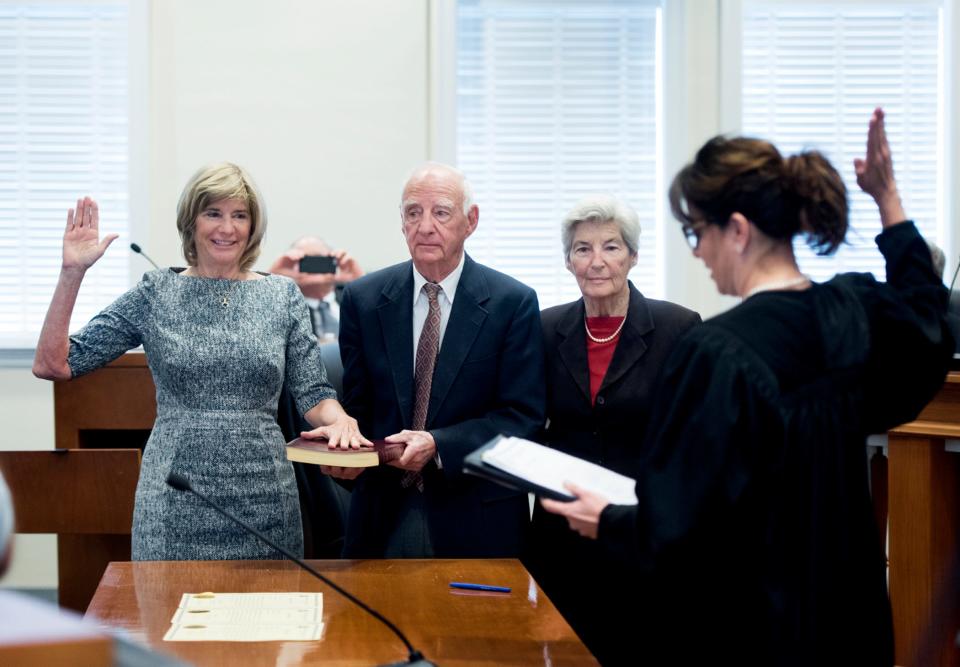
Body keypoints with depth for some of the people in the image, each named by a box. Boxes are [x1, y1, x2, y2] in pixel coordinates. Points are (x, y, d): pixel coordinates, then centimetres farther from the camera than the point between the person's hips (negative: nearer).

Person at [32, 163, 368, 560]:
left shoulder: (283, 296, 5)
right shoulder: (155, 294, 2)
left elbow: (313, 394, 4)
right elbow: (52, 365, -2)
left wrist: (339, 420, -18)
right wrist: (71, 273, -11)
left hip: (263, 496, 1)